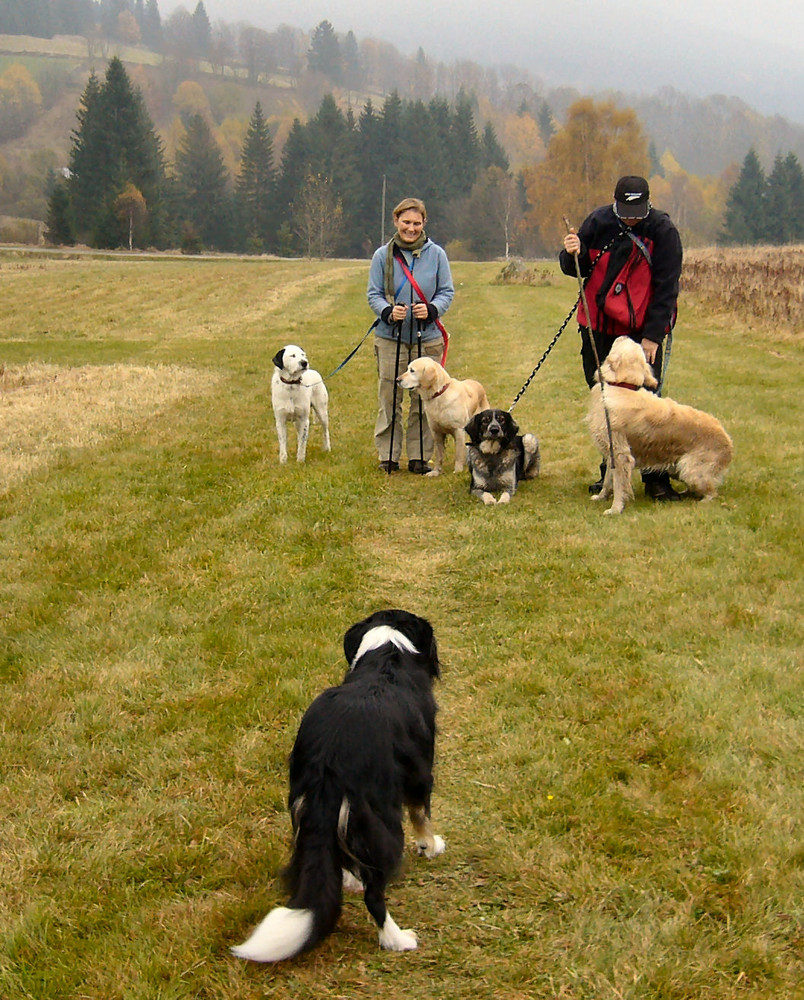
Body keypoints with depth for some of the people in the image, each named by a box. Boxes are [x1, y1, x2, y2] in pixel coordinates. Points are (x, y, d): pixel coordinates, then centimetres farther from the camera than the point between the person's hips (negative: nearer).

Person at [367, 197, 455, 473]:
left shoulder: (436, 254, 4)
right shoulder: (383, 255, 3)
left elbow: (447, 292, 6)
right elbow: (373, 294, 5)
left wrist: (431, 309, -15)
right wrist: (388, 311, -16)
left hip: (427, 338, 1)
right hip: (390, 337, 0)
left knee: (424, 400, 3)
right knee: (389, 398, 1)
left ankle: (419, 456, 13)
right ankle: (388, 455, 11)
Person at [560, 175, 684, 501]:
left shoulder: (663, 231, -9)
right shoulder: (598, 222, -1)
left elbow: (666, 287, -8)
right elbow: (576, 269, 7)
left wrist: (652, 335, -12)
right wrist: (572, 255, -17)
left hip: (645, 330, -4)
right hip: (599, 327, 4)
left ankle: (656, 479, -2)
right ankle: (610, 472, 21)